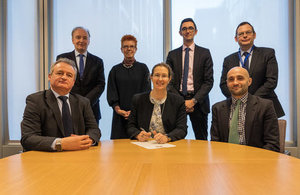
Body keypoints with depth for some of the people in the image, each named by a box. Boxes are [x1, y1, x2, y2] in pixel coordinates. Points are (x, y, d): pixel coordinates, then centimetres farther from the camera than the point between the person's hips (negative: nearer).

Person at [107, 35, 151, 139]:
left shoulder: (143, 68, 6)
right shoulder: (115, 70, 10)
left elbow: (146, 91, -1)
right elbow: (111, 92, 4)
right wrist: (117, 109, -13)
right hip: (120, 115, 1)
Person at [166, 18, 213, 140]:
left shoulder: (205, 53, 6)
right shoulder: (172, 55, 10)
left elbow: (209, 81, -1)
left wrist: (194, 100, -12)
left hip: (198, 102, -1)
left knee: (201, 139, 5)